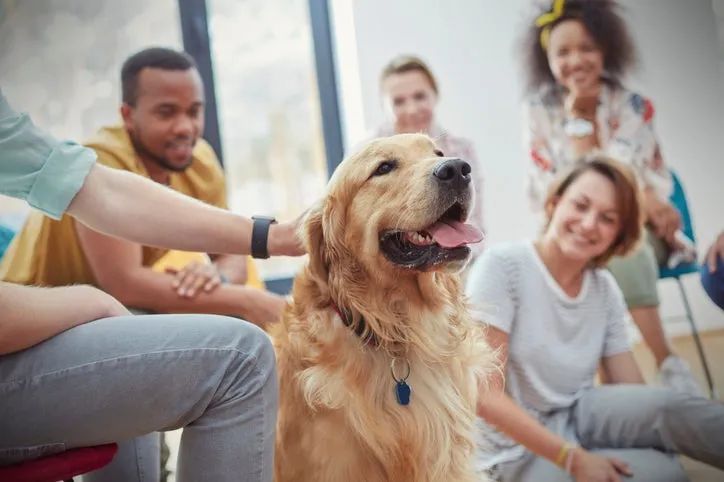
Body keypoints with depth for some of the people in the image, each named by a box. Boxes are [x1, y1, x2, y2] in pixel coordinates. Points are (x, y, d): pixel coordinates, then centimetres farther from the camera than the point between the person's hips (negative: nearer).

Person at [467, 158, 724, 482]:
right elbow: (485, 396, -19)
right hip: (521, 449, -4)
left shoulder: (606, 290, 1)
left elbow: (634, 391, 1)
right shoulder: (502, 265, -17)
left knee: (668, 405, -25)